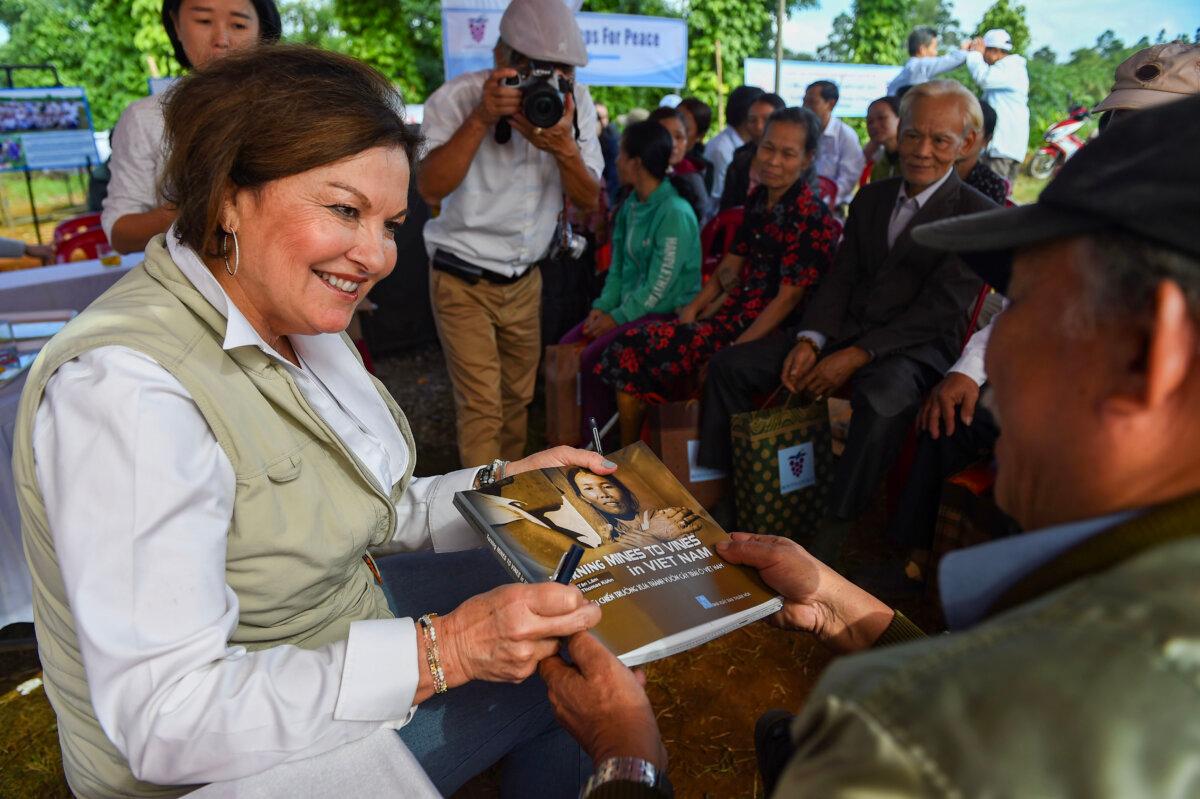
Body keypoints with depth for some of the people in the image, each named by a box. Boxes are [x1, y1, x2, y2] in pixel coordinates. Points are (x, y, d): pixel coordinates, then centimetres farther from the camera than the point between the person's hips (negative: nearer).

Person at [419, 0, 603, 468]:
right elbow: (431, 189, -27)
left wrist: (564, 147, -26)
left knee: (519, 395, 14)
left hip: (525, 279, 4)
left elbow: (588, 201, -7)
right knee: (482, 406, -7)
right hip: (464, 281, -4)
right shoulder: (456, 97, -15)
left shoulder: (576, 102, -5)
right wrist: (481, 119, -35)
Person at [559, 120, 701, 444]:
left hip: (666, 314, -8)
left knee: (593, 356, -22)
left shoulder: (675, 212, -17)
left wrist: (617, 317, -15)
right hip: (628, 306, 8)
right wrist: (603, 306, -2)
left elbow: (660, 284, -19)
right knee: (567, 346, -6)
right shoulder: (631, 206, 9)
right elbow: (618, 266, 13)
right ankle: (573, 431, 9)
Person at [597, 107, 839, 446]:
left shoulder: (812, 217, -14)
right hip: (734, 313, 8)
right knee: (630, 344, -8)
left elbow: (788, 298, -18)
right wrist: (694, 307, 4)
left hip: (767, 330, -7)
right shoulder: (759, 199, 10)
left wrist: (735, 351, -21)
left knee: (649, 346, -20)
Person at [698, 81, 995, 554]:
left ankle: (832, 534, -23)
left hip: (914, 346, -6)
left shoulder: (980, 216, -4)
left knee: (881, 403, -40)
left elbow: (940, 308, -13)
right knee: (729, 366, -7)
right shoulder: (870, 199, 15)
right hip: (844, 331, 6)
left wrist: (855, 356, -21)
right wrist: (809, 341, -9)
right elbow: (840, 279, 9)